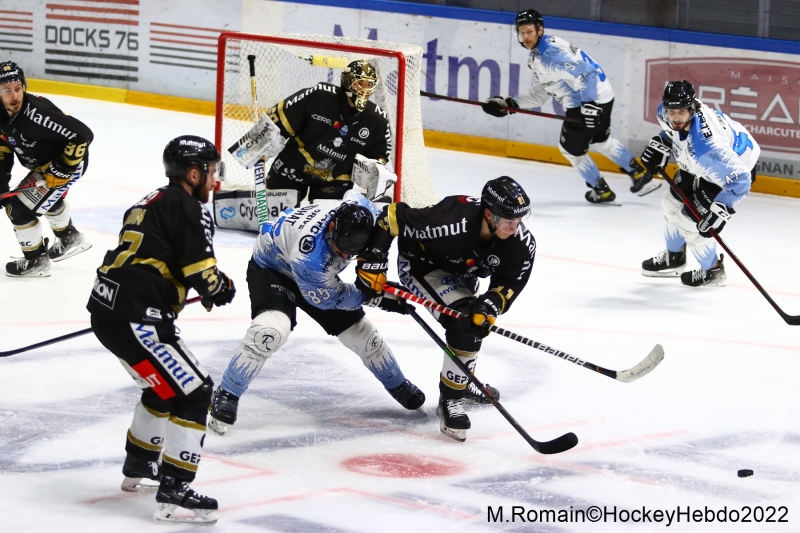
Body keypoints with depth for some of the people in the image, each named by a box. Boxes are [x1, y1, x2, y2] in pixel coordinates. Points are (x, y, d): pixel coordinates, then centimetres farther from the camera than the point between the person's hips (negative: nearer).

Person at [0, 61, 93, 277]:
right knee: (47, 197, 34)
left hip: (69, 162, -9)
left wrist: (61, 170, -27)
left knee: (20, 208, -9)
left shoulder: (37, 113, -35)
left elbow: (82, 134, -35)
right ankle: (70, 238, 58)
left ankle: (36, 260, 10)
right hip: (44, 163, 9)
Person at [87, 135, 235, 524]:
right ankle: (173, 493, -13)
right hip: (134, 320, -10)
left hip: (108, 310, 10)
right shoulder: (187, 207, -8)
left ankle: (138, 467, 44)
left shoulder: (154, 202, 21)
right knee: (193, 391, -8)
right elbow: (200, 270, -14)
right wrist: (221, 289, 8)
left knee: (164, 385, 30)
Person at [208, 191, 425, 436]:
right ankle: (226, 397, -19)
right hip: (271, 267, -7)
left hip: (321, 274, 7)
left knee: (360, 331, 9)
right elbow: (326, 297, -26)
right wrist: (375, 298, -23)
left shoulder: (360, 211, -28)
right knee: (271, 329, -33)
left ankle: (398, 386, 35)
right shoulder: (308, 250, -44)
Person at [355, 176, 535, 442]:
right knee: (464, 324, -24)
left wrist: (490, 304, -33)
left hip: (459, 271, 7)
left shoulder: (521, 243, -25)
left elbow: (510, 282, -13)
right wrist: (372, 260, -35)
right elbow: (394, 216, -36)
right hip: (420, 263, -7)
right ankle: (450, 400, -13)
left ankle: (462, 382, 52)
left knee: (477, 319, 26)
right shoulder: (452, 222, -43)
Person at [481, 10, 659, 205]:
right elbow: (538, 95, 16)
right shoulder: (536, 58, 13)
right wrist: (509, 103, 6)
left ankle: (602, 191, 23)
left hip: (593, 98, -11)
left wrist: (590, 104, -34)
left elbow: (585, 72, -29)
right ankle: (641, 176, 37)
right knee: (600, 141, 30)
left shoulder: (550, 51, -21)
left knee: (571, 149, 8)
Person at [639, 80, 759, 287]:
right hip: (702, 162, 9)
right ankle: (674, 257, 43)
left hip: (737, 165, -9)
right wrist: (660, 144, -6)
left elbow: (739, 179, -42)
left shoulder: (704, 145, -45)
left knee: (689, 219, -9)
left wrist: (720, 211, -45)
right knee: (672, 202, 18)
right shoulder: (665, 111, -22)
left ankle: (713, 270, 15)